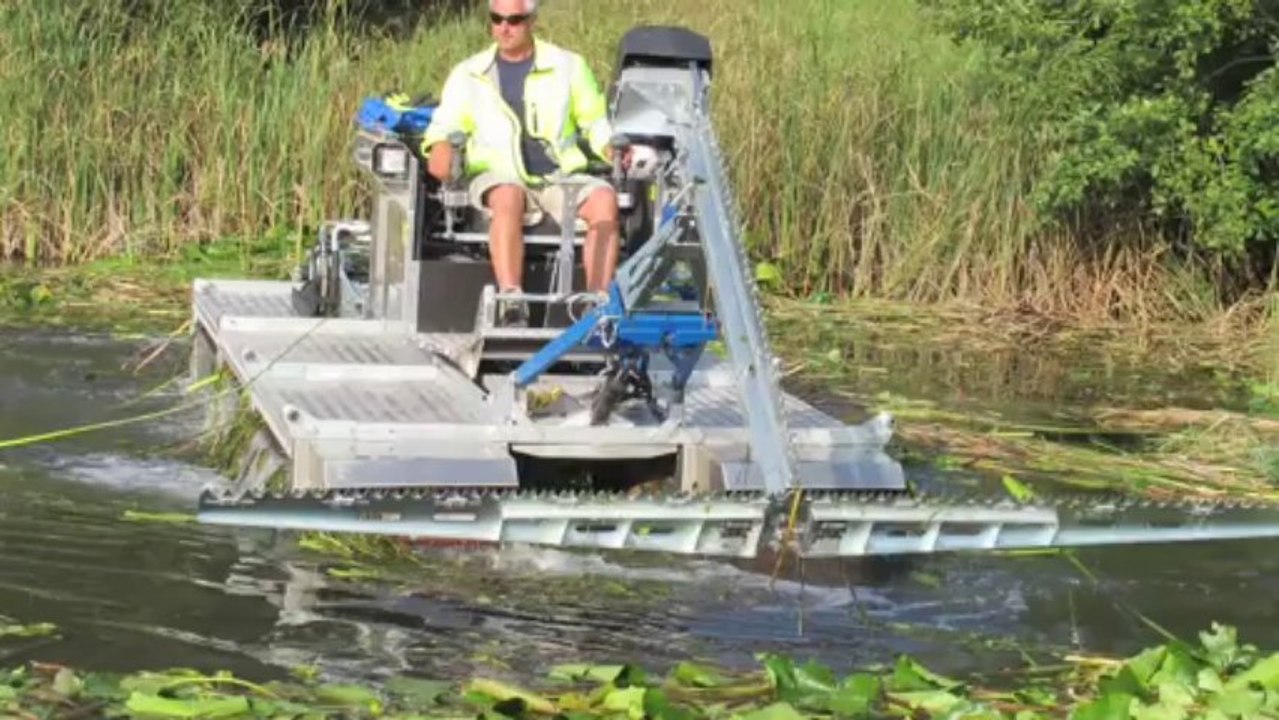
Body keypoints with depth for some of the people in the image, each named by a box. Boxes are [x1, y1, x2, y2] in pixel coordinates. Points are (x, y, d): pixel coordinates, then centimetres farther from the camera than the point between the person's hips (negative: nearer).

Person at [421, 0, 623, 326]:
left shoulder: (568, 65, 14)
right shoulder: (468, 74, 14)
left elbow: (594, 121, 20)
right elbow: (445, 124, 11)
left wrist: (611, 148, 0)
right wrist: (440, 146, -13)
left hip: (560, 177, 1)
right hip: (498, 176, -1)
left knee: (604, 198, -30)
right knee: (508, 196, -38)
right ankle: (510, 300, -46)